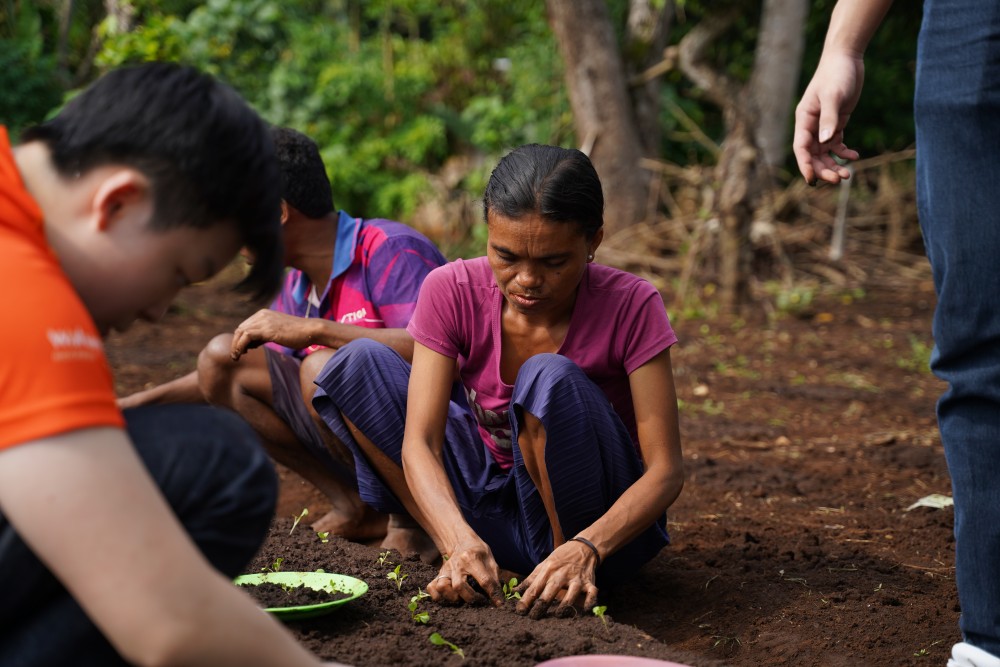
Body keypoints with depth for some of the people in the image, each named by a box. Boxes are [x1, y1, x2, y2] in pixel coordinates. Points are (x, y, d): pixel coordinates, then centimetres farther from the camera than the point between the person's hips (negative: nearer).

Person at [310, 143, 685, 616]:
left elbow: (665, 469, -21)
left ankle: (574, 570, -14)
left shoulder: (630, 306, -19)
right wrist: (461, 541, -38)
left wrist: (586, 550, -39)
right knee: (358, 364, -15)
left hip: (603, 524, -3)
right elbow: (420, 442, -19)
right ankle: (457, 560, -15)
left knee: (549, 378, -33)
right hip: (489, 512, 3)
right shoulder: (452, 292, -13)